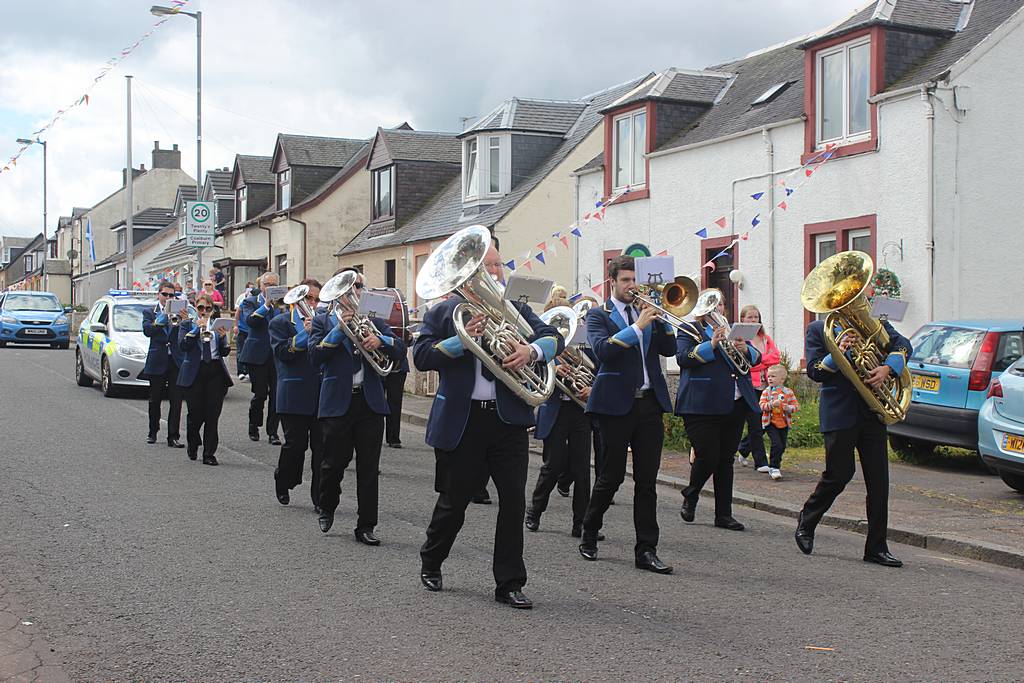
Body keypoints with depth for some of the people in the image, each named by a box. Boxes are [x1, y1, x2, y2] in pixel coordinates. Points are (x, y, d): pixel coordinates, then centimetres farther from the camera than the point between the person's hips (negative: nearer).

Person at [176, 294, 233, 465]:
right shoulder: (187, 324, 8)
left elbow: (224, 352, 9)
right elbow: (183, 345, -9)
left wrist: (223, 337, -9)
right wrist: (197, 328, -12)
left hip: (216, 373, 2)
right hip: (195, 372, -2)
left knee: (212, 415, -2)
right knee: (196, 414, 1)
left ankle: (209, 454, 3)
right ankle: (193, 446, 29)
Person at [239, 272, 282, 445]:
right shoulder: (250, 302, 5)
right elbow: (250, 320, -15)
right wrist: (266, 305, -16)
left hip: (277, 354, 2)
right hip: (258, 354, -2)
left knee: (276, 393, -2)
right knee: (260, 393, 1)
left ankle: (273, 432, 5)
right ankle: (254, 427, 22)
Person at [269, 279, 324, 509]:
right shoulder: (280, 323, 5)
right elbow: (282, 352, -9)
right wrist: (305, 333, -17)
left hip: (321, 394, 3)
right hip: (294, 394, -3)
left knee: (322, 447, -2)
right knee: (295, 444, 1)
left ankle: (321, 498, 3)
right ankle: (283, 484, 27)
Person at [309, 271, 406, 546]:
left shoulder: (374, 321, 14)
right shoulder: (323, 320, 6)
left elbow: (400, 349, 2)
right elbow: (315, 355, -8)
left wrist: (381, 340, -17)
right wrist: (339, 328, -15)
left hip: (370, 401, 2)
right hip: (338, 402, -2)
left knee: (369, 467, 1)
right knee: (334, 463, 5)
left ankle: (366, 526, 7)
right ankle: (327, 508, 32)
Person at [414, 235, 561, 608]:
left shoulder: (516, 308, 10)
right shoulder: (443, 312, 4)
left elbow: (554, 338, -1)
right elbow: (421, 356, -8)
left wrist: (532, 349, -22)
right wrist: (462, 340, -20)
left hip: (508, 419, 2)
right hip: (461, 421, -2)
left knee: (514, 500, -2)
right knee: (454, 501, 9)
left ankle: (509, 583, 8)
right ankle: (430, 564, 34)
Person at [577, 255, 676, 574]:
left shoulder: (646, 312, 16)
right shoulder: (598, 315, 2)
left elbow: (669, 348, 7)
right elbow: (603, 350, -17)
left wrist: (657, 317, -6)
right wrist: (638, 326, -19)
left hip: (650, 404, 4)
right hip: (617, 404, -4)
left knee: (647, 481, 3)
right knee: (612, 476, 3)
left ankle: (646, 550, 6)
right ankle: (589, 537, 23)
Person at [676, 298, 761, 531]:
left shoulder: (732, 330, 19)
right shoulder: (688, 330, 4)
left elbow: (755, 358, 13)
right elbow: (683, 358, -13)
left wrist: (745, 349, -9)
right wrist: (711, 345, -22)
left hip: (735, 405, 5)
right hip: (702, 405, -5)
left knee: (726, 460, 6)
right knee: (708, 457, -9)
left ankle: (724, 514, 11)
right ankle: (690, 497, 19)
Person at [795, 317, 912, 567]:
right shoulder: (817, 330, 5)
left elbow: (904, 346, -3)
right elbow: (814, 371, -4)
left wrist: (888, 368, -21)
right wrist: (838, 354, -20)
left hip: (872, 412, 3)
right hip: (839, 414, -3)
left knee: (878, 479, 0)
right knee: (839, 474, 0)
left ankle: (877, 548, 7)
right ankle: (807, 521, 26)